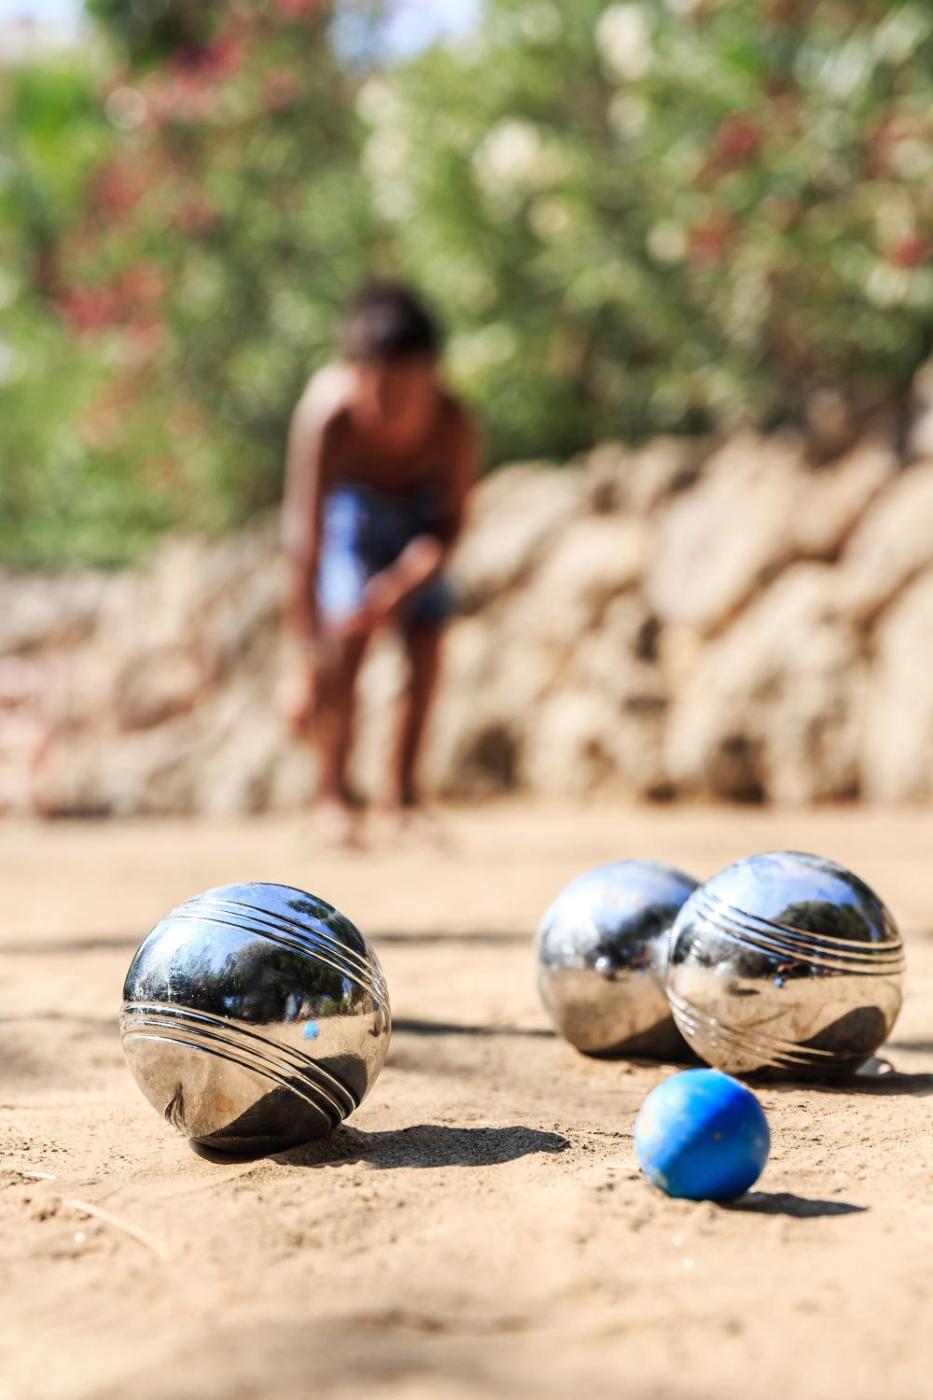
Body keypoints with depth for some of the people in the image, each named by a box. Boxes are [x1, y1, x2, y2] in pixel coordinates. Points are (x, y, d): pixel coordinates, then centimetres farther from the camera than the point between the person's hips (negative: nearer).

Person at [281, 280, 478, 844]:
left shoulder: (454, 424, -34)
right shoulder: (330, 416, -40)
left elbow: (451, 522, -18)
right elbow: (304, 535, -41)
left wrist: (402, 582, -36)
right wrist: (308, 662, -45)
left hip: (419, 504, 2)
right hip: (349, 499, -2)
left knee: (426, 640, -7)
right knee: (347, 636, -18)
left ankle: (403, 794, 8)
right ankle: (335, 796, -7)